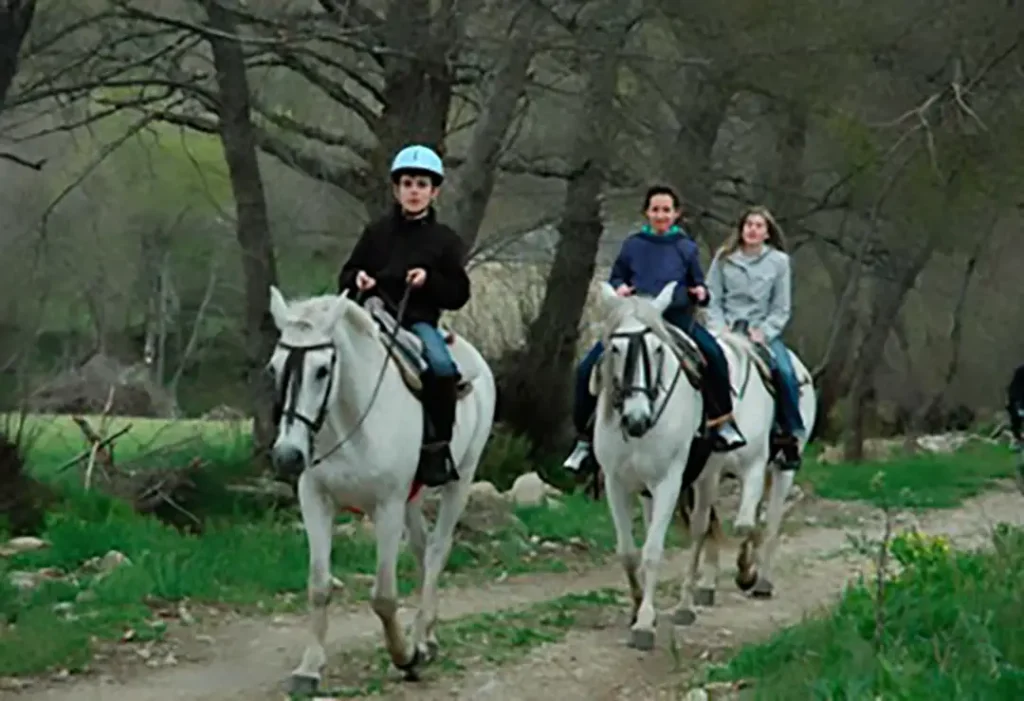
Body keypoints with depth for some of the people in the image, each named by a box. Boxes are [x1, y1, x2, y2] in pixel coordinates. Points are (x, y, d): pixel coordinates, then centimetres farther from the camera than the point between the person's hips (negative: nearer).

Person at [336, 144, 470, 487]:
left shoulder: (445, 240, 8)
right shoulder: (377, 232, 11)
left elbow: (459, 295, 5)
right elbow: (345, 278, 16)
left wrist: (429, 280, -12)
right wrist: (357, 280, -8)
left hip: (419, 320, -2)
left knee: (442, 365, -32)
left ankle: (438, 447, -18)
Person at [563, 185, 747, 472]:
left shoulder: (686, 248, 5)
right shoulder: (632, 245, 6)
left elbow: (697, 285, 10)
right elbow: (615, 278, 14)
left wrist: (701, 292, -13)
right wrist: (619, 287, -9)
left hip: (677, 319, -1)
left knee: (714, 354, -27)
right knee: (588, 368, -14)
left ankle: (721, 421, -8)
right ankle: (585, 436, 2)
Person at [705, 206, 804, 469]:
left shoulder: (779, 261, 4)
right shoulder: (724, 258, 6)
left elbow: (781, 309, 3)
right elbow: (713, 300, 5)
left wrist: (762, 333, -12)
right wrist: (720, 329, -12)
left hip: (763, 330, 0)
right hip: (727, 328, 0)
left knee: (784, 372, -25)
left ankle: (791, 435, -13)